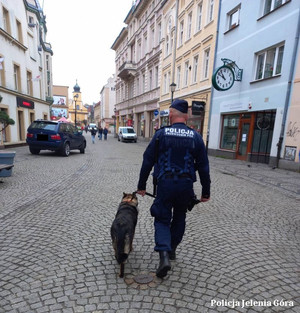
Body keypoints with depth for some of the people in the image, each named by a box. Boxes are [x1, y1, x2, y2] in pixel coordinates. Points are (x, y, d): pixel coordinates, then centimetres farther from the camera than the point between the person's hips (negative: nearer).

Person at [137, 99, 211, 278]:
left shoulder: (161, 134, -4)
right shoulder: (196, 137, 0)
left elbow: (148, 161, -1)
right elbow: (203, 166, 2)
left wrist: (141, 185, 9)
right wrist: (206, 191, 12)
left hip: (165, 184, -2)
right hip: (186, 186, 2)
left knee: (162, 220, 12)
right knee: (179, 218, 22)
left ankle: (164, 254, -4)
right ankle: (172, 249, 37)